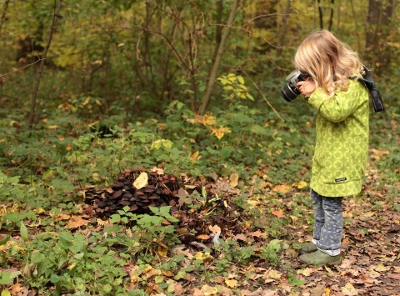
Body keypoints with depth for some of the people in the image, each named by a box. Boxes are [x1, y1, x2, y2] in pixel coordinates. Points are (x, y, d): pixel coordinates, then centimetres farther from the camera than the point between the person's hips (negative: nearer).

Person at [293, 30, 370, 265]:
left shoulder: (353, 84, -19)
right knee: (318, 196, 18)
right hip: (327, 152, 10)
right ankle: (320, 240, 33)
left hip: (342, 155, -10)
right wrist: (311, 92, 2)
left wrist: (314, 93, -24)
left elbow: (337, 111, -30)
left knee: (331, 202, -2)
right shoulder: (334, 80, 9)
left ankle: (330, 250, 11)